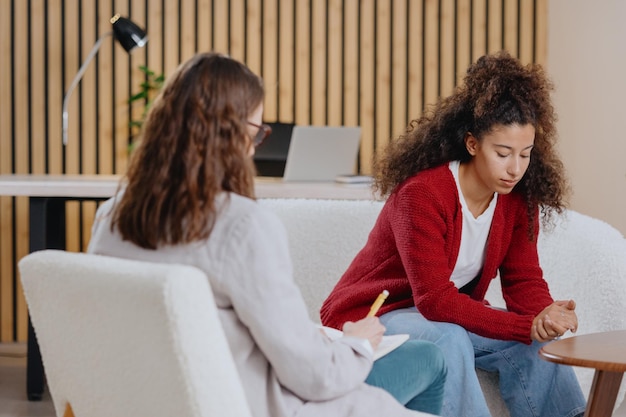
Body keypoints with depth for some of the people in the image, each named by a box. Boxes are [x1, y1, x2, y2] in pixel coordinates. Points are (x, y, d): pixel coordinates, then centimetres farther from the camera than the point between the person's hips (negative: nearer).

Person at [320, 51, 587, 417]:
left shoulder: (517, 199, -6)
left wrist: (545, 315, -31)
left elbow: (524, 280, -6)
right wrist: (529, 326, -38)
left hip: (451, 315, 7)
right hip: (370, 317, -6)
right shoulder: (422, 194, -27)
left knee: (537, 340, -16)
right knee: (449, 339, -35)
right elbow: (435, 300, -32)